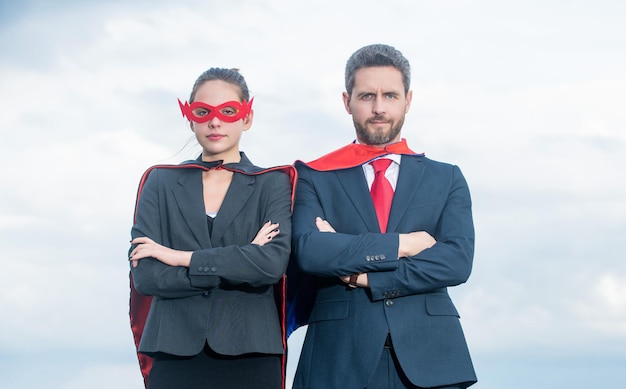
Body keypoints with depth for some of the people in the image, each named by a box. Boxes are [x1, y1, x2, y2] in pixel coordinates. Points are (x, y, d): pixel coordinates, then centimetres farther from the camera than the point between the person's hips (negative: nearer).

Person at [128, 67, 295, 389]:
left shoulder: (272, 184, 7)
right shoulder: (161, 182, 10)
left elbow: (275, 261, -11)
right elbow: (144, 275, -3)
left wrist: (182, 258, -9)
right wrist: (240, 263, -8)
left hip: (249, 355, -1)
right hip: (176, 354, 1)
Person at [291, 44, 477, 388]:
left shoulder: (446, 179, 13)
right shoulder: (315, 177, 9)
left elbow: (458, 260, -3)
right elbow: (309, 251, -9)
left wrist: (365, 276, -7)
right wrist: (400, 244, -8)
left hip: (428, 357, 1)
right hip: (341, 359, -1)